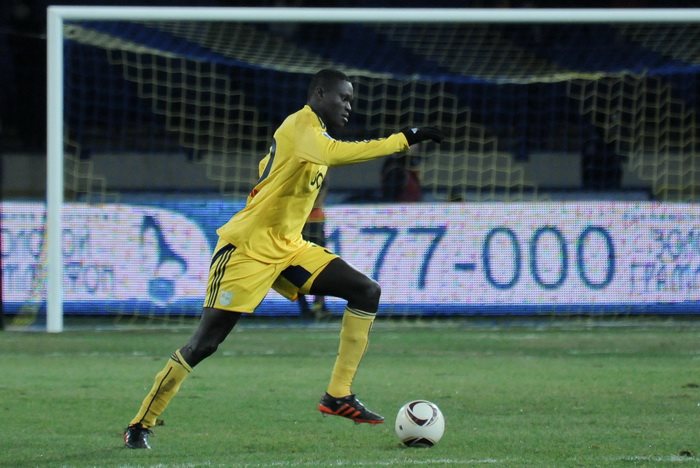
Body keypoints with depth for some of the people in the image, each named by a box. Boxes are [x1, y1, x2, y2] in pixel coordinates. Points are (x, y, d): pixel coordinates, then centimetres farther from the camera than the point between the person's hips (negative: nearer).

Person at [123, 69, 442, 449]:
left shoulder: (312, 132, 12)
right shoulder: (300, 125, -17)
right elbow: (335, 153, -39)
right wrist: (403, 140, -38)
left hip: (288, 248, 9)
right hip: (246, 248, -9)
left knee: (367, 292, -3)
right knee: (204, 344, -8)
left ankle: (338, 395, -3)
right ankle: (140, 425, 4)